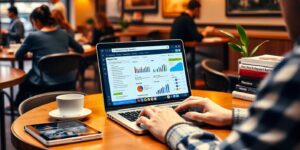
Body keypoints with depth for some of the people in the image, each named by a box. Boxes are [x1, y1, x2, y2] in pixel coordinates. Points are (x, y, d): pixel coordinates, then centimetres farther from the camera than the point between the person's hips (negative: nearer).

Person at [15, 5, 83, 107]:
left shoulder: (33, 36, -7)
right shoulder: (64, 34, 6)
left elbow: (18, 56, 5)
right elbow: (80, 50, 18)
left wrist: (29, 50, 24)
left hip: (46, 85, -5)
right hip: (67, 82, 5)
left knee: (23, 82, 27)